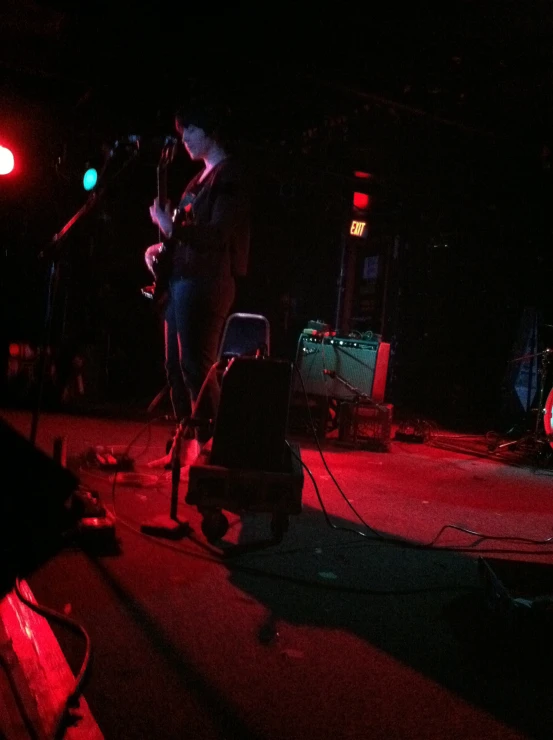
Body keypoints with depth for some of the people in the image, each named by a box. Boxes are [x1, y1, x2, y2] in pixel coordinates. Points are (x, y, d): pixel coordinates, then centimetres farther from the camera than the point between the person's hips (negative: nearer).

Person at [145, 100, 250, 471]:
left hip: (204, 282, -10)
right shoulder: (202, 177, 22)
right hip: (181, 278, 10)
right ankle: (185, 444, 18)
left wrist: (171, 227, -19)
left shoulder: (230, 175, -7)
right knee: (176, 367, 10)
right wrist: (163, 246, 11)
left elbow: (220, 234, -18)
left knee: (196, 366, -12)